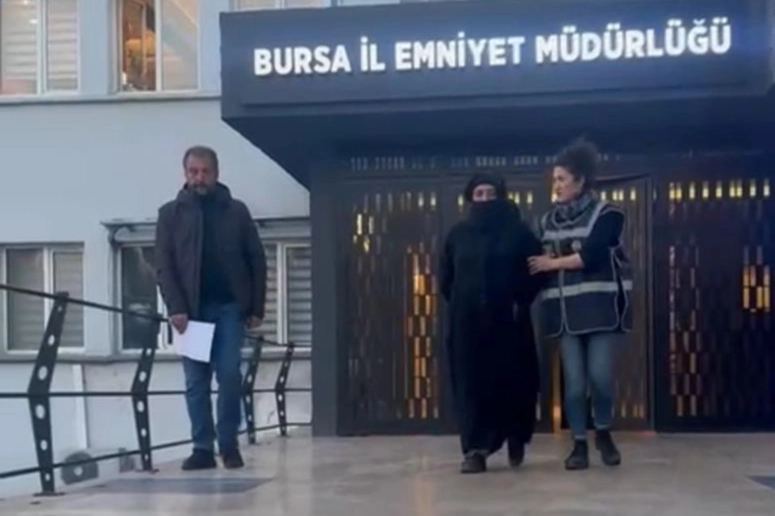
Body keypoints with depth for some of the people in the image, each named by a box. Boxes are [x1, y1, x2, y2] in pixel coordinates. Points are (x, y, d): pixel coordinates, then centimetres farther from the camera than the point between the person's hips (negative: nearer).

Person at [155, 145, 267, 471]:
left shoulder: (236, 211, 7)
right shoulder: (171, 214, 6)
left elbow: (257, 261, 7)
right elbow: (164, 265, 1)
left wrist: (256, 307, 1)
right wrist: (175, 307, -11)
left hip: (230, 306, 0)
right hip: (192, 309, 1)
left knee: (229, 375, -6)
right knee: (196, 381, 2)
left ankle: (229, 444, 6)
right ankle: (203, 448, 7)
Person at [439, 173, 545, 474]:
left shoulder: (518, 232, 1)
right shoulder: (458, 234, 8)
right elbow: (445, 277, 14)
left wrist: (520, 301, -6)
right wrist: (460, 302, 4)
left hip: (508, 320, -2)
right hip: (467, 321, 2)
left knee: (513, 380, 2)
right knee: (472, 383, -3)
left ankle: (516, 440, 25)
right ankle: (476, 450, -3)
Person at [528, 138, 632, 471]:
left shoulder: (606, 214, -3)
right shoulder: (548, 221, 13)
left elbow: (590, 255, -13)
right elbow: (541, 262, 14)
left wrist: (553, 263, -5)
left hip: (600, 308, -3)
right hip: (567, 311, 4)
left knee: (601, 376, -6)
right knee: (574, 381, 0)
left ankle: (603, 432, 19)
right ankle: (579, 443, 10)